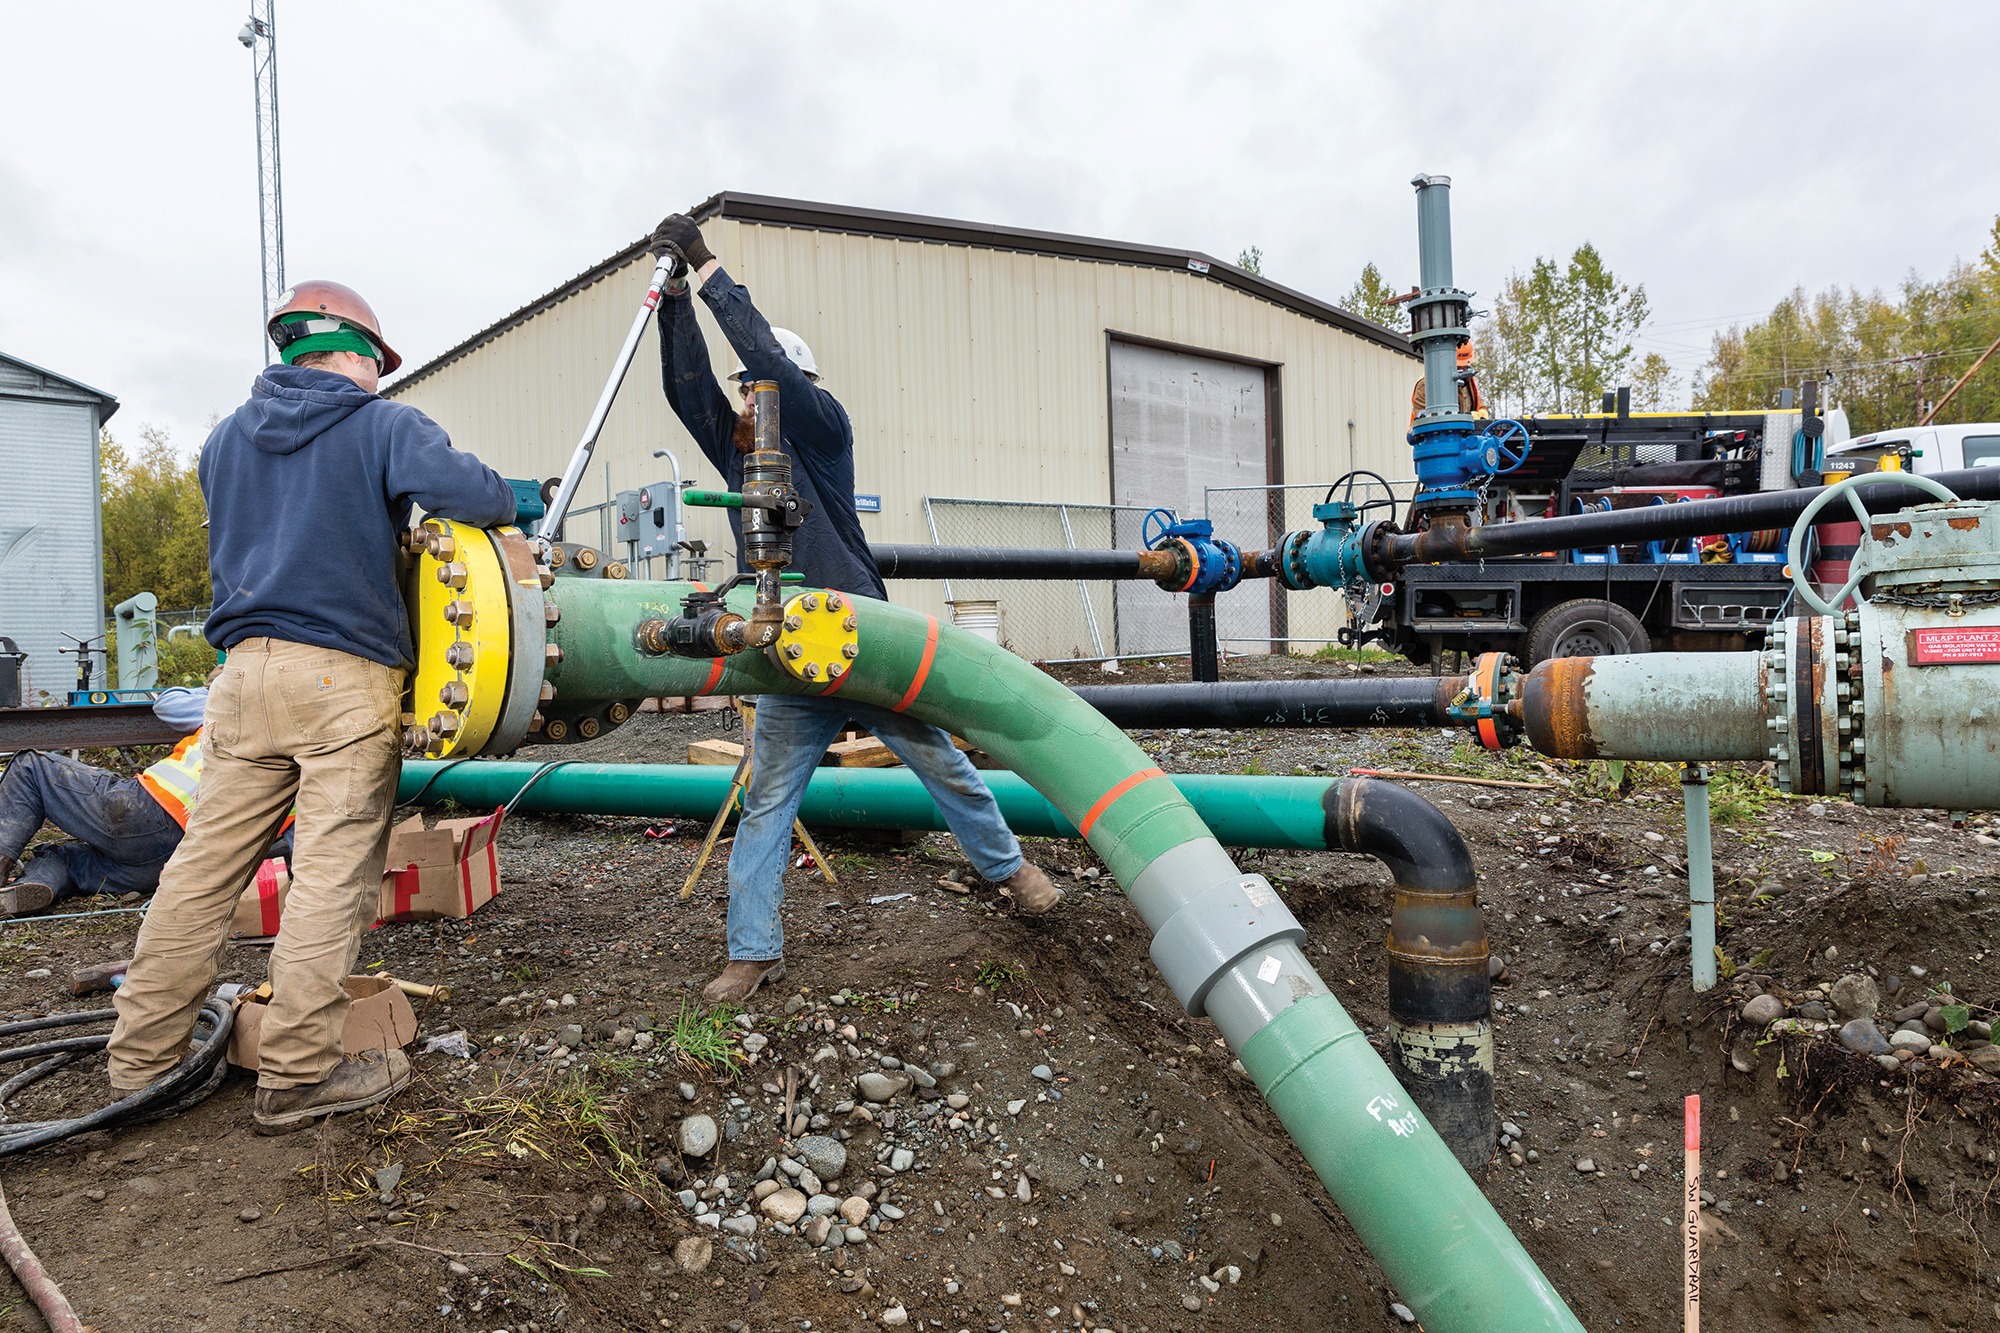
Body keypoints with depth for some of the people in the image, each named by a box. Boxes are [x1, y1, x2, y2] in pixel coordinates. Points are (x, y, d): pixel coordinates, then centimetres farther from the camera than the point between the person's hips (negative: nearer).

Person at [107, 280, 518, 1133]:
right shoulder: (384, 426, 0)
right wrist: (512, 500, 7)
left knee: (206, 860, 11)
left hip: (245, 669, 6)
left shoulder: (227, 437, 18)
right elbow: (469, 493, -15)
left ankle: (142, 1056, 20)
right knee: (332, 873, -2)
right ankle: (297, 1077, 3)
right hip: (345, 676, -6)